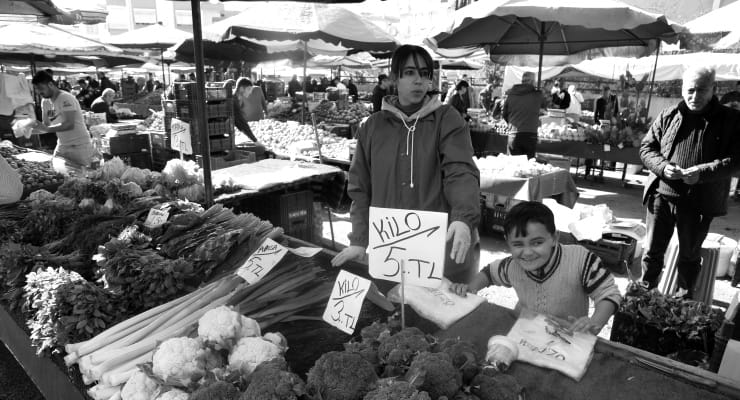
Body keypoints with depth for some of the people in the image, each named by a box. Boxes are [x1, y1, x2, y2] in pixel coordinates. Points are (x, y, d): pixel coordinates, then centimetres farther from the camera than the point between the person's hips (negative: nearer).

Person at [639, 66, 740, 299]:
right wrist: (662, 166, -14)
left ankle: (684, 299, 31)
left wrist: (703, 172, -23)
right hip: (662, 195, 1)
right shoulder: (667, 116, 5)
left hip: (699, 202, -1)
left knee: (690, 255, 15)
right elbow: (646, 148, 6)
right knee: (653, 250, 8)